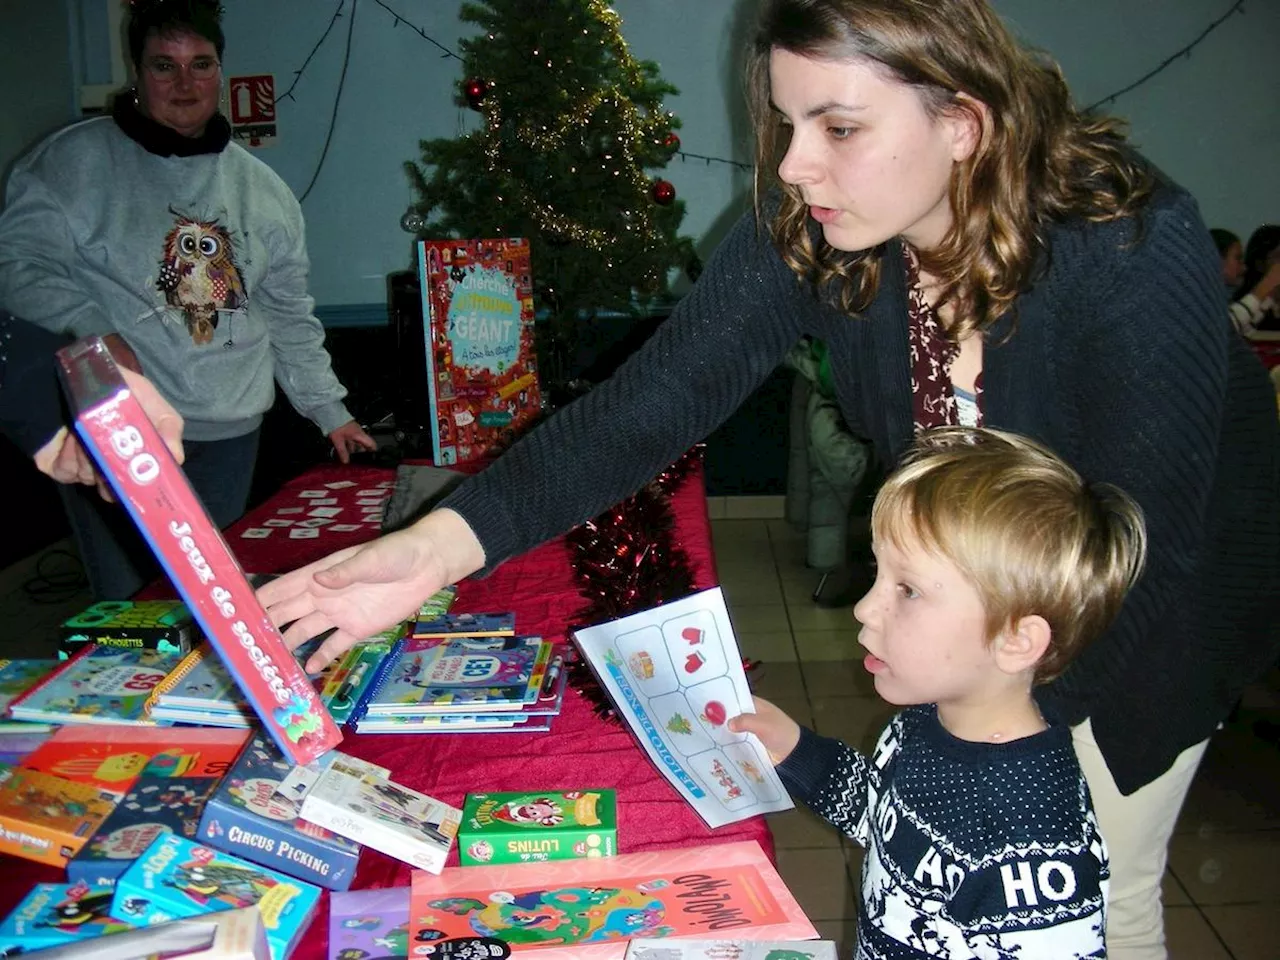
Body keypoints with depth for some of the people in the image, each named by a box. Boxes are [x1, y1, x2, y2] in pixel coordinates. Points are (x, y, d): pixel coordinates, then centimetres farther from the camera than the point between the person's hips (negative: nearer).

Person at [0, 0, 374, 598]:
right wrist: (96, 329, -19)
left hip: (230, 435, 4)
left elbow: (289, 317, 16)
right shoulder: (74, 161, 0)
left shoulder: (262, 189, 12)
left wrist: (328, 410, 13)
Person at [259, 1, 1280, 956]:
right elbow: (656, 396, -28)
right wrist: (442, 542, -39)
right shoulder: (807, 228, -22)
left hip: (1156, 592, -3)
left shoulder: (1135, 246, -33)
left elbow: (1142, 550, -30)